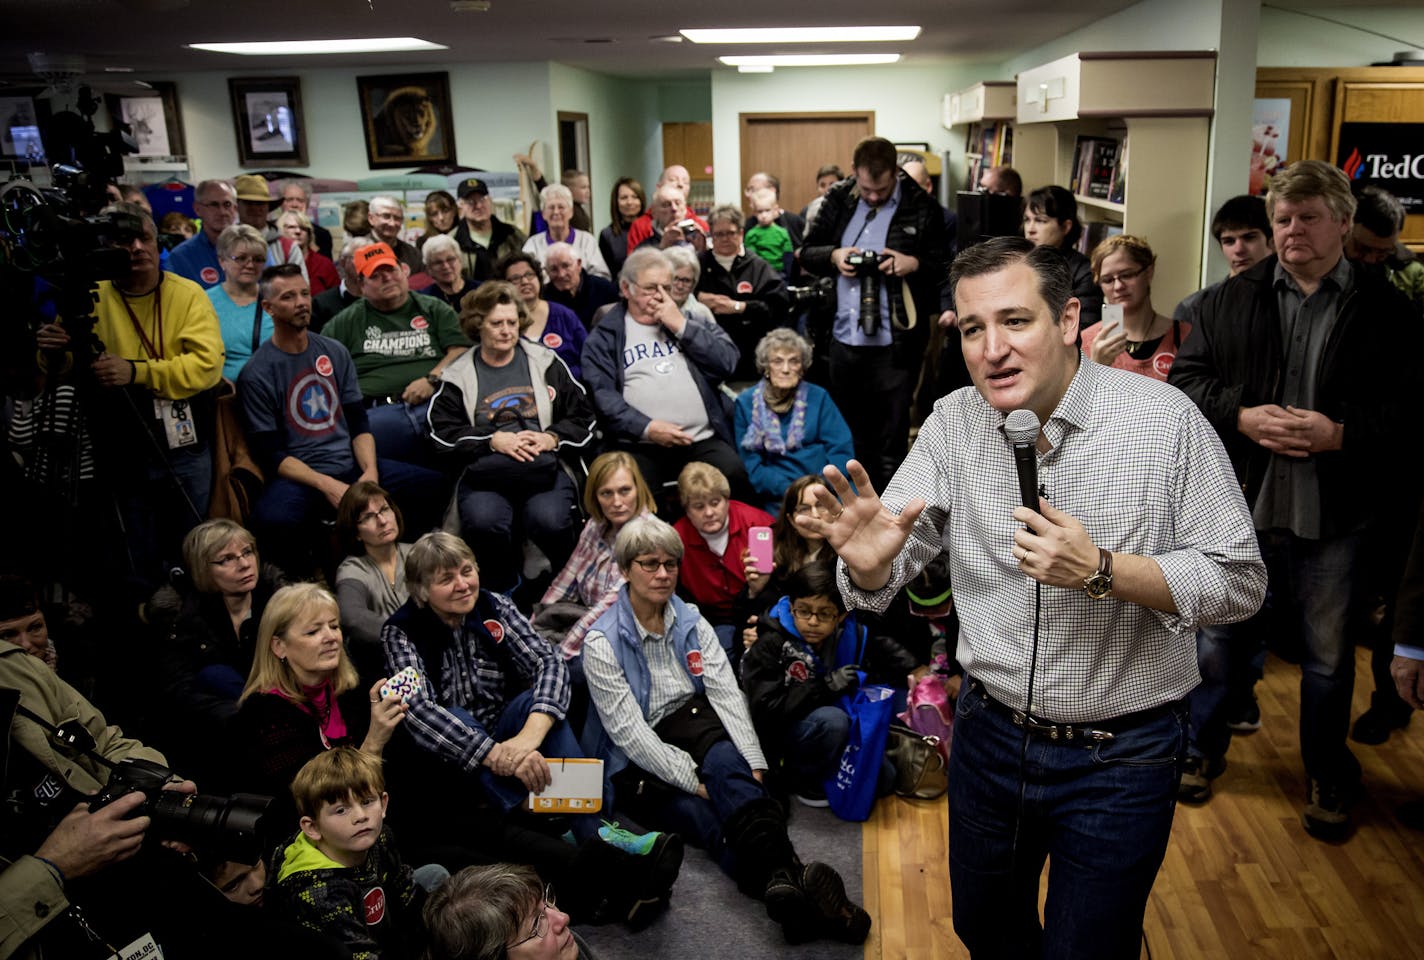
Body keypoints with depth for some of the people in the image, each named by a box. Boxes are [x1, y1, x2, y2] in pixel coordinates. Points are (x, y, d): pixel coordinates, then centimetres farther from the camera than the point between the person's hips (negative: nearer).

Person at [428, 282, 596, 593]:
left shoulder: (545, 363, 16)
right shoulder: (458, 377, 13)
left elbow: (583, 418, 11)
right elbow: (444, 435, 1)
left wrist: (551, 438, -8)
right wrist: (494, 441, -12)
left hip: (545, 467, 0)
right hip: (485, 472, 0)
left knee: (549, 519, -32)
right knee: (483, 521, -33)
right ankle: (503, 588, -3)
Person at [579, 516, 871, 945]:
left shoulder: (692, 623, 7)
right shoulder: (602, 643, -8)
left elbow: (726, 693, -3)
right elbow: (629, 731, -13)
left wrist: (752, 762, -16)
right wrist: (693, 780, -20)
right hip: (639, 764, -3)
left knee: (725, 761, -32)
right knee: (707, 820, -29)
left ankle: (781, 879, -53)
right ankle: (786, 878, -51)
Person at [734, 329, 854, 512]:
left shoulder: (818, 397, 13)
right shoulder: (746, 403, 9)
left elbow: (842, 451, 5)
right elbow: (750, 464, 4)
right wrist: (790, 491, -12)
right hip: (779, 496, -2)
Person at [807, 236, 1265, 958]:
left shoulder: (1166, 421, -17)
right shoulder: (953, 423, -6)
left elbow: (1240, 583, -14)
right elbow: (881, 583, -6)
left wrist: (1100, 570, -29)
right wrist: (869, 562, -31)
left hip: (1121, 755, -3)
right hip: (989, 731, 4)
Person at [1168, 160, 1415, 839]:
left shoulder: (1384, 307, -2)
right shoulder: (1232, 299, 3)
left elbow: (1405, 402, -5)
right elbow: (1186, 377, 1)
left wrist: (1342, 430, -21)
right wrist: (1241, 415, -15)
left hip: (1332, 519, -1)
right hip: (1236, 506, 1)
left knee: (1327, 654, 14)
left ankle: (1326, 777, 35)